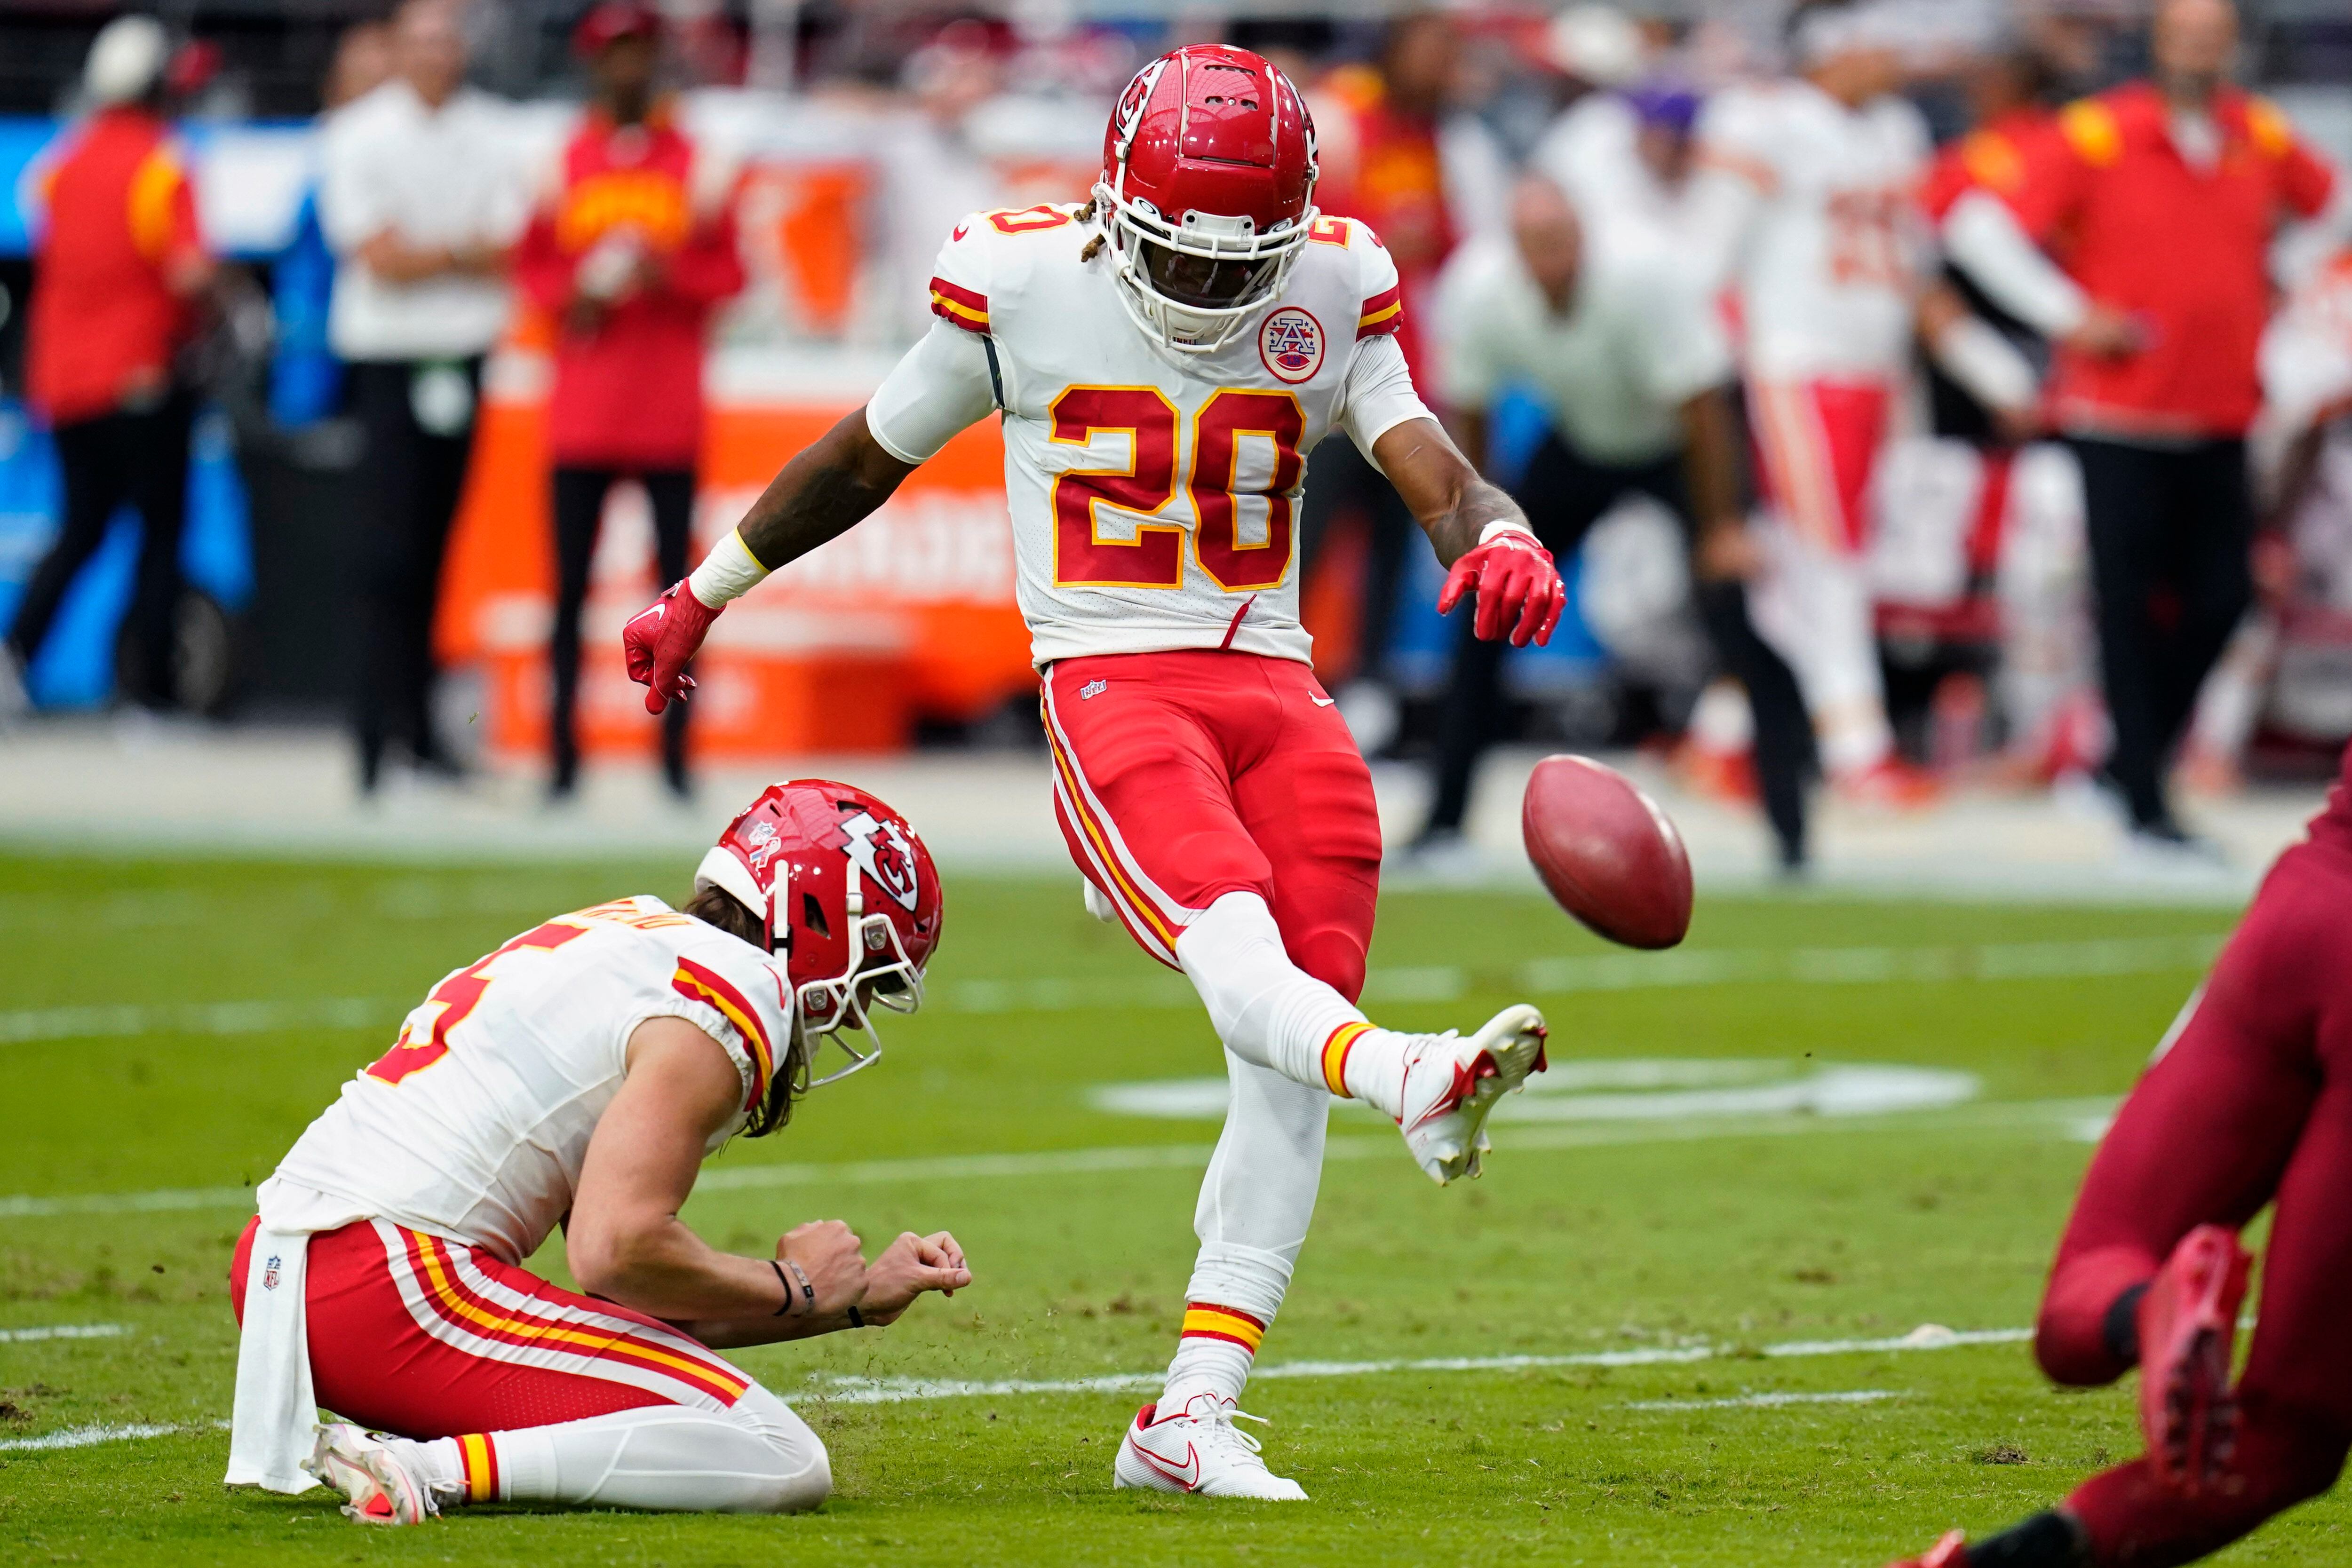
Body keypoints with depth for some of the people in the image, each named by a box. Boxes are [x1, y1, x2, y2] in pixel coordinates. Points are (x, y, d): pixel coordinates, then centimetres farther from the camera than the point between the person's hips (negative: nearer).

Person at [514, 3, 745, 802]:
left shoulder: (693, 160, 5)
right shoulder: (562, 160, 9)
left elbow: (730, 271, 4)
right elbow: (531, 264, 12)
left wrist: (669, 276, -14)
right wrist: (573, 294, -8)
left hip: (669, 404, -1)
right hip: (582, 406, 1)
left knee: (675, 580, -4)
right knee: (570, 583, 0)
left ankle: (676, 754, 0)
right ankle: (563, 754, 3)